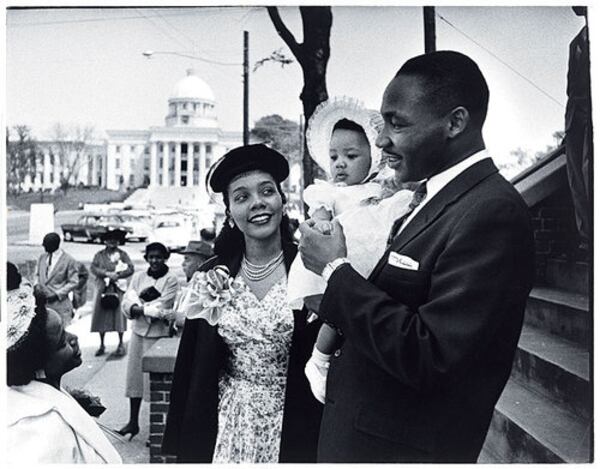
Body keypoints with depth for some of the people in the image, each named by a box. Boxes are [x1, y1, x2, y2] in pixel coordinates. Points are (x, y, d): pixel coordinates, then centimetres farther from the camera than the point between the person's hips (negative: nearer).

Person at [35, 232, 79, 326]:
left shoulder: (69, 260, -7)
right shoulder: (42, 258, 12)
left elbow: (73, 282, -6)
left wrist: (57, 294, -14)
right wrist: (37, 286, 3)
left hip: (59, 303, -5)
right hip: (42, 302, 5)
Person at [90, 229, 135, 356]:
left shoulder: (122, 254, 8)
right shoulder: (99, 255, 10)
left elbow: (130, 269, -2)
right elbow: (93, 268, -3)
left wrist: (117, 275, -15)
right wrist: (107, 274, -16)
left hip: (118, 289, -1)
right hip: (102, 289, 1)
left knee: (119, 315, -2)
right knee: (101, 316, 2)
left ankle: (121, 344, 9)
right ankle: (102, 345, 14)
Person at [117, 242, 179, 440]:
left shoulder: (171, 280, -4)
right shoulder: (138, 277, 11)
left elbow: (162, 305, -13)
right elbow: (126, 301, 1)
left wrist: (140, 307, -9)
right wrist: (152, 309, -14)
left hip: (159, 334, -5)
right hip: (138, 331, 5)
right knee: (134, 375, 9)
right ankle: (133, 422, 22)